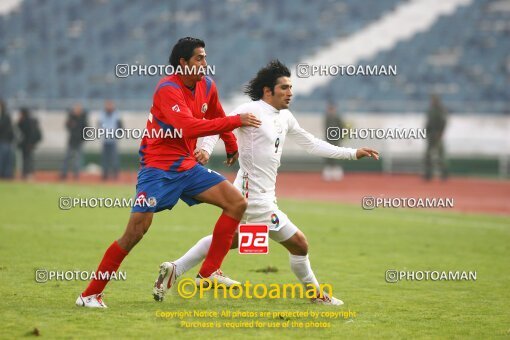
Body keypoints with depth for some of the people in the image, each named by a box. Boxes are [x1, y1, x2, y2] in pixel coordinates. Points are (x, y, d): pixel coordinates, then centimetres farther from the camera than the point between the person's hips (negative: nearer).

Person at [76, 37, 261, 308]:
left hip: (187, 166, 8)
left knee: (237, 203, -4)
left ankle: (209, 273, -3)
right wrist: (235, 121, -29)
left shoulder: (207, 86, 5)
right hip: (157, 168, -8)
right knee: (135, 232, -13)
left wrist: (232, 146, 35)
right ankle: (90, 294, -3)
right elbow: (189, 127, -33)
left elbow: (216, 117, 27)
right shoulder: (168, 89, -19)